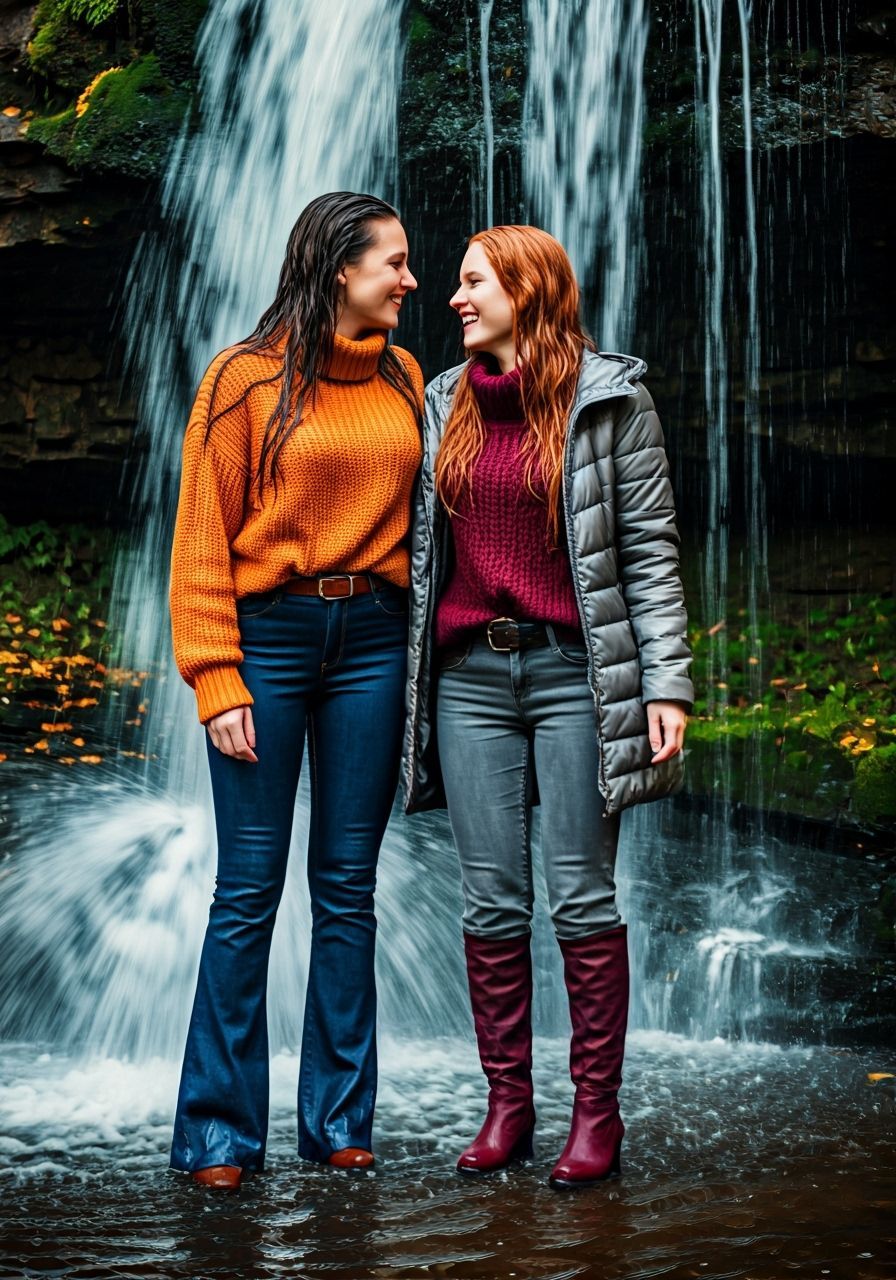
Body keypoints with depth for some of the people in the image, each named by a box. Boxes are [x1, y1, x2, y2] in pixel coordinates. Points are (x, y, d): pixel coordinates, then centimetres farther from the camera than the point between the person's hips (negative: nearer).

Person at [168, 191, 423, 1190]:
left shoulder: (401, 380, 11)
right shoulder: (247, 377, -2)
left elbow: (417, 515, 13)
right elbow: (203, 539, -4)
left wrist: (420, 653, 2)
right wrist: (217, 681, -11)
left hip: (372, 643, 4)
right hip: (269, 639, -4)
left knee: (347, 886, 7)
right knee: (250, 887, -2)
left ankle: (338, 1117, 16)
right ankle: (220, 1127, 9)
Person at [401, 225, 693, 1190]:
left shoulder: (610, 400, 0)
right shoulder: (444, 405, 13)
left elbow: (650, 548, -2)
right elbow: (423, 544, 16)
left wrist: (666, 683, -8)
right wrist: (401, 680, 12)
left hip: (574, 670, -4)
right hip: (469, 675, 4)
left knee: (581, 896, -1)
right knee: (491, 899, 5)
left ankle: (596, 1109, 9)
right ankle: (506, 1102, 14)